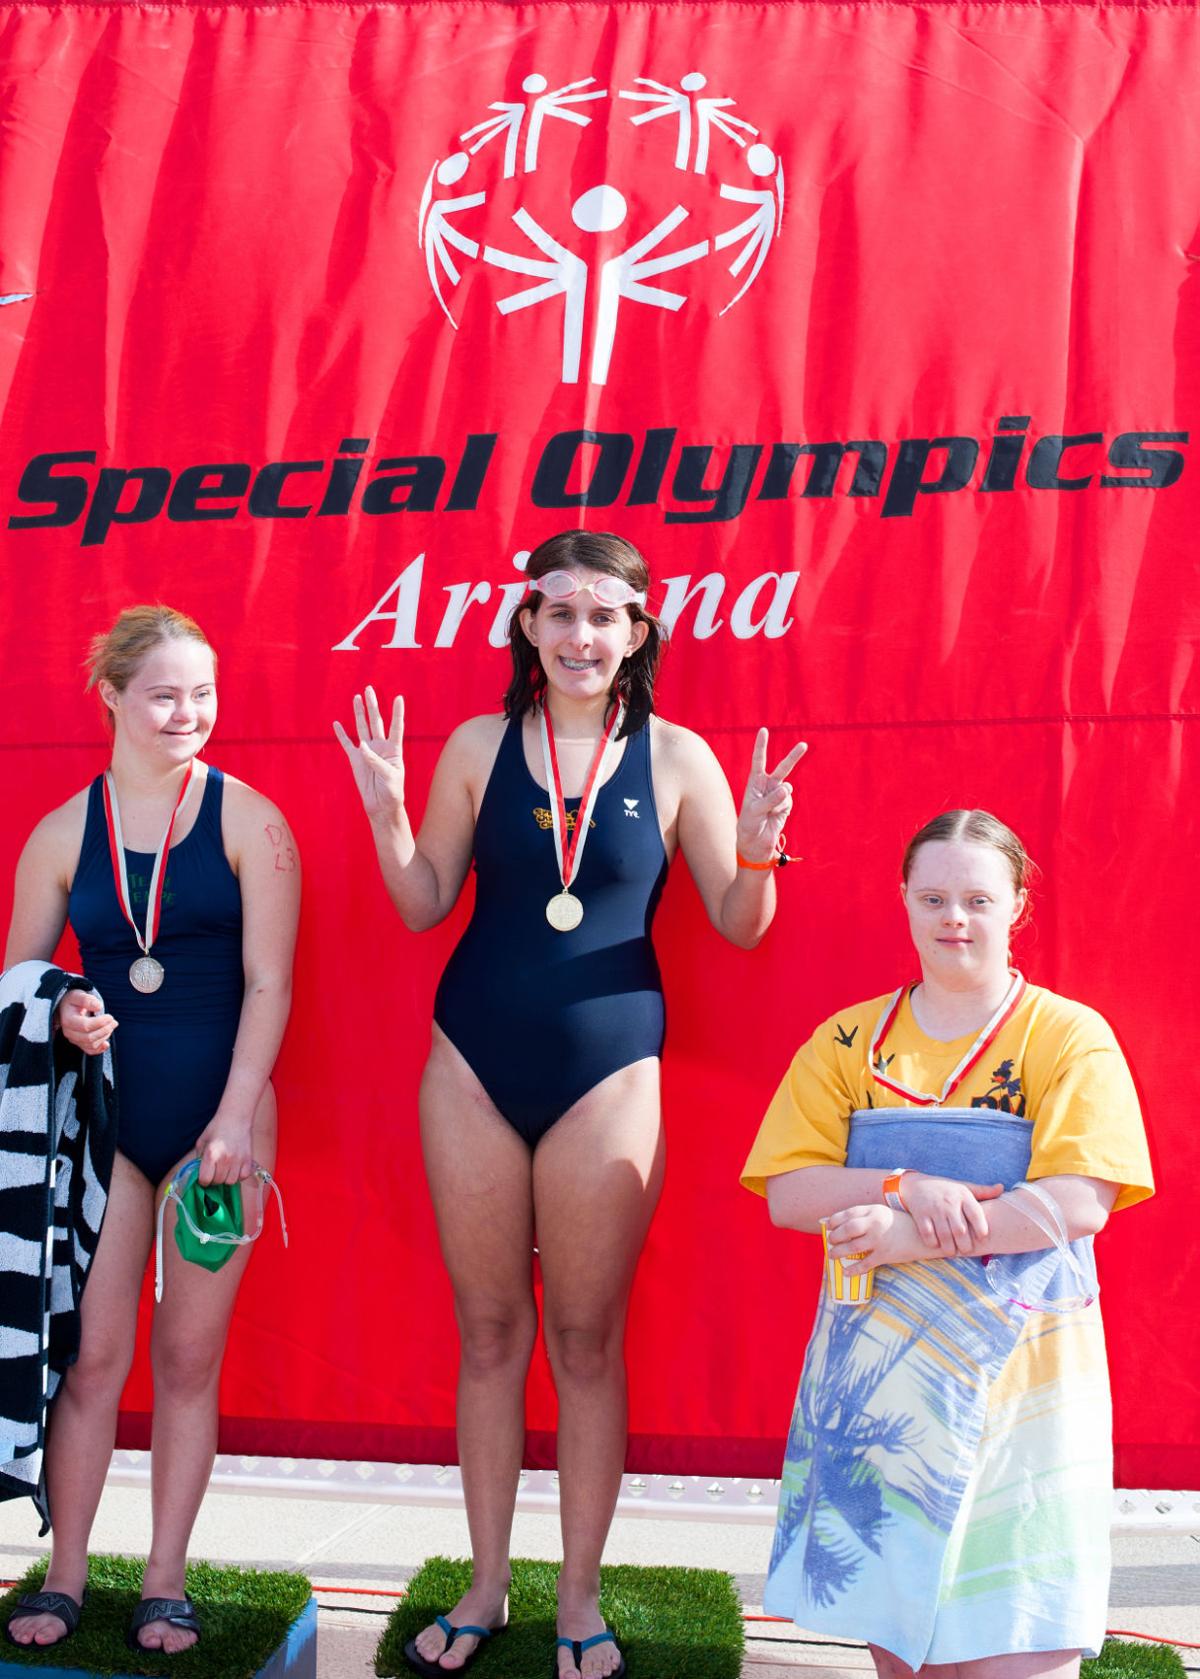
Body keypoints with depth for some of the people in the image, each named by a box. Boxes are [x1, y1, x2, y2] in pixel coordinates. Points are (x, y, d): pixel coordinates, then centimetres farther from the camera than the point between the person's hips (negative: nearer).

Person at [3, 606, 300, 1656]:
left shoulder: (247, 820, -3)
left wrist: (236, 1118, -14)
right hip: (104, 1115, 2)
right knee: (91, 1353, 3)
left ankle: (166, 1584, 19)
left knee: (189, 1355, 6)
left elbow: (268, 983, -6)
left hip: (219, 1114, -1)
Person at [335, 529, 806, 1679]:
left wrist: (756, 847, -18)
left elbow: (740, 927, 1)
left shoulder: (675, 758, -2)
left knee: (588, 1341, 7)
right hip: (475, 1066, 2)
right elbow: (424, 907, 7)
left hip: (608, 1074, -2)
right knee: (489, 1332, 12)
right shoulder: (479, 746, 2)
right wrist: (389, 815, -9)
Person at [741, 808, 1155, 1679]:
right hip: (880, 1363, 2)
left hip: (1019, 1367, -2)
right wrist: (905, 1187, -19)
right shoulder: (851, 1039, 5)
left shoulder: (1071, 1037, -3)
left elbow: (1080, 1204, -15)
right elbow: (789, 1193, -2)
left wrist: (911, 1235, -19)